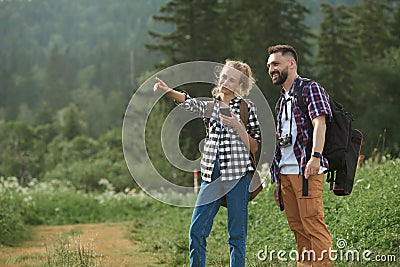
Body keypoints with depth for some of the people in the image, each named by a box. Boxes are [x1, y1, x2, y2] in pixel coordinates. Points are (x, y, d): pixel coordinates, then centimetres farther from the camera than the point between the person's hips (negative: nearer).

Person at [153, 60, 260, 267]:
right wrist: (168, 91, -28)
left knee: (237, 233, 0)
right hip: (212, 175, 4)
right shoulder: (210, 107, 13)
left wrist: (238, 127, -13)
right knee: (197, 230, 0)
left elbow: (254, 147, 2)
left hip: (237, 174, -4)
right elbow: (189, 102, -10)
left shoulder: (247, 108, 4)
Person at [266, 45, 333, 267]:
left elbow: (320, 123, -14)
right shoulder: (282, 100, 24)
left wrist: (316, 156, -29)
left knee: (313, 223, -14)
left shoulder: (310, 88, 0)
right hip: (285, 172, 8)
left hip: (306, 169, -8)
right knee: (298, 227, 7)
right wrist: (277, 181, 22)